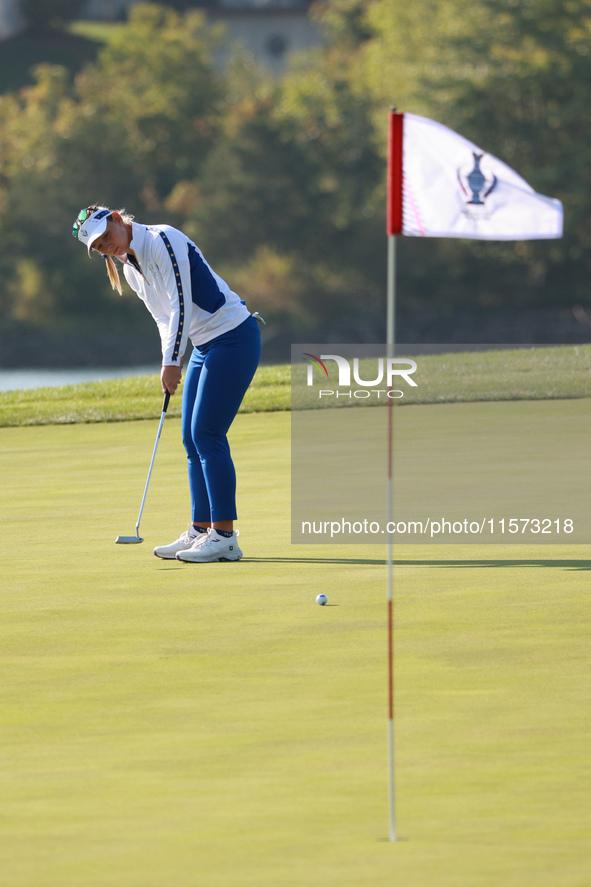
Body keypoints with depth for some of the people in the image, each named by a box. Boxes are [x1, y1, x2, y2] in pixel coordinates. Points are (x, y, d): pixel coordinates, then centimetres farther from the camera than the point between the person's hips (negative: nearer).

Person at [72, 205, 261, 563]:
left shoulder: (163, 241, -17)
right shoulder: (130, 268, 11)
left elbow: (182, 303, -19)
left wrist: (171, 361, -15)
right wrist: (174, 361, 2)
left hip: (233, 337, -9)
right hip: (204, 345, 9)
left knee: (207, 434, -12)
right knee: (192, 437, 8)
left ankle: (225, 536, -11)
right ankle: (200, 530, 13)